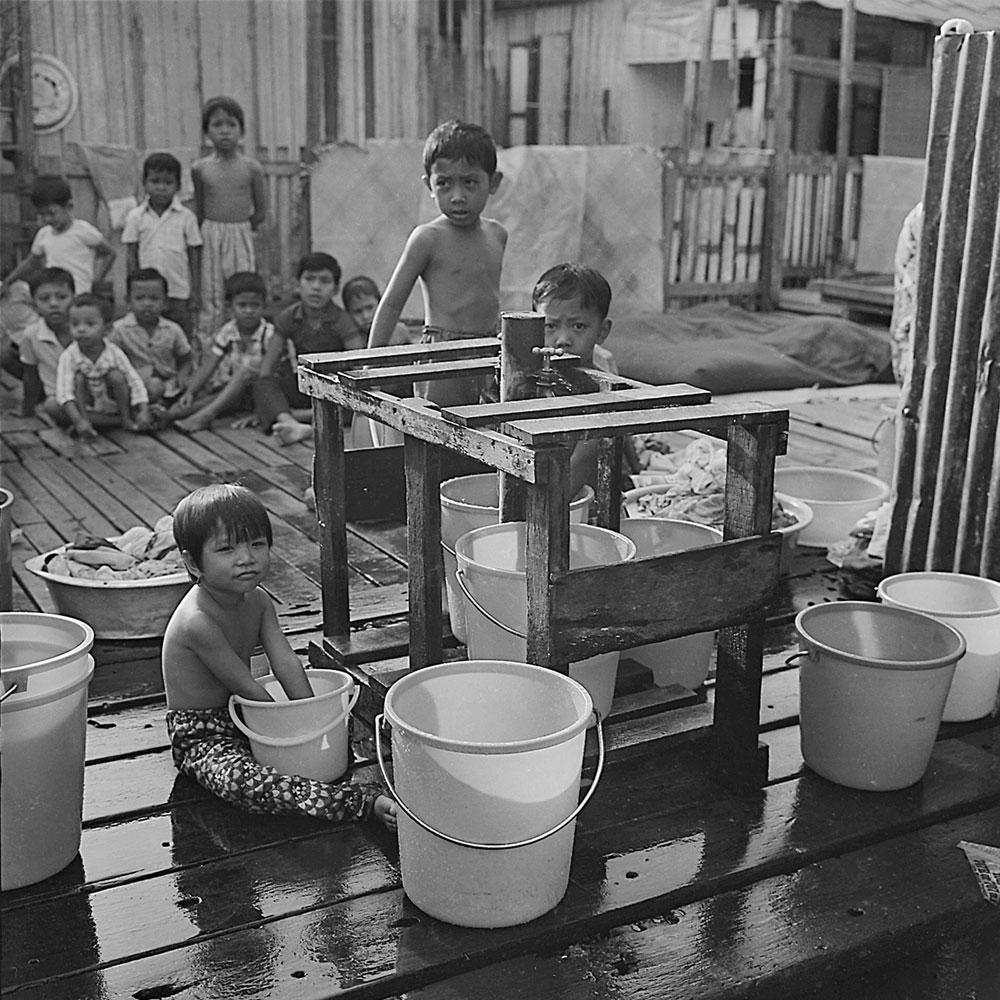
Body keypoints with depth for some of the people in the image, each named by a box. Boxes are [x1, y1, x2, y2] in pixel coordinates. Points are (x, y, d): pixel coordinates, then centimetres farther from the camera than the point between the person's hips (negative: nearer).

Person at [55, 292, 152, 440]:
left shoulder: (115, 354, -15)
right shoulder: (68, 357, -19)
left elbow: (135, 383, -15)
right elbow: (64, 393, -28)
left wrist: (143, 413, -30)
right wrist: (79, 421, -43)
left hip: (114, 405, 0)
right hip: (88, 408, 0)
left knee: (116, 376, -24)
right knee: (79, 378, -24)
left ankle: (126, 419, -8)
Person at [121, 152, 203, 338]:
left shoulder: (187, 217, -1)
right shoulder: (135, 217, 1)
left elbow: (194, 256, 2)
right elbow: (131, 256, 4)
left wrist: (196, 293, -1)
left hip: (179, 294, -1)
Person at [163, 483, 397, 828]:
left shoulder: (257, 600, -1)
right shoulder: (197, 621, -28)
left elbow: (286, 663, -7)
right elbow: (246, 687, -23)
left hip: (245, 717, 10)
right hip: (203, 737, -10)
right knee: (243, 782, -37)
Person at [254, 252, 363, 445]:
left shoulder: (341, 321, -9)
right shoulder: (288, 318, -1)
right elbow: (269, 364, 2)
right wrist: (262, 404, -7)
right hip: (299, 385, 2)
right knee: (263, 385, -28)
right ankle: (293, 425, -56)